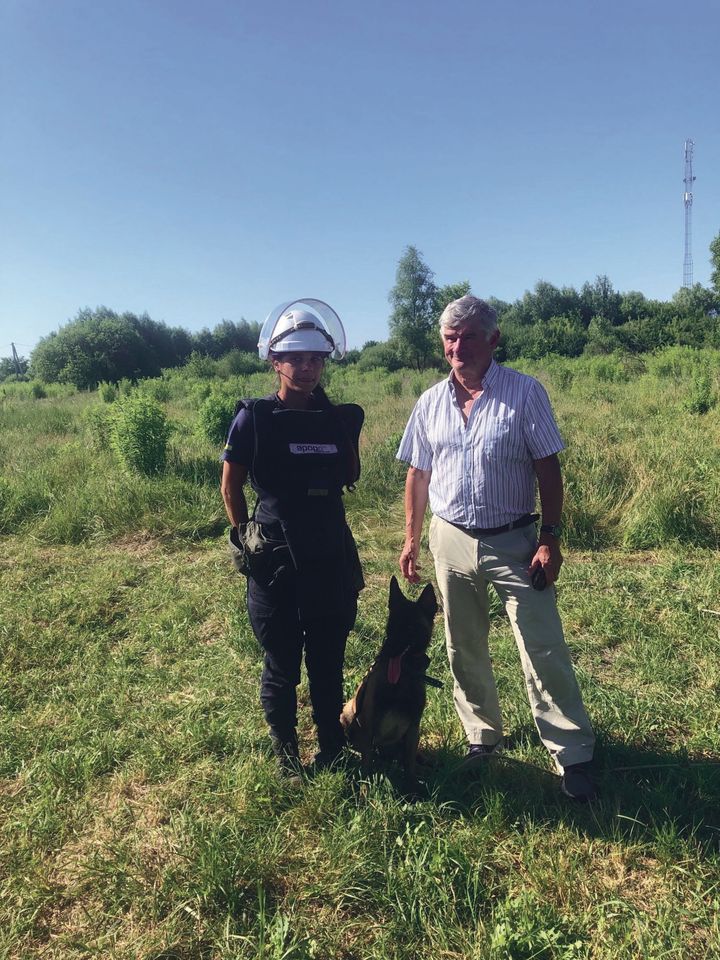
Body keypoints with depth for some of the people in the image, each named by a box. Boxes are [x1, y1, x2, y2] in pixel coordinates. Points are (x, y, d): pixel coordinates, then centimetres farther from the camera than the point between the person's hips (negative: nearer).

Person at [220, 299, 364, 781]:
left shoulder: (340, 417, 3)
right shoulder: (254, 419, -7)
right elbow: (231, 487, 1)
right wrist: (247, 536, 4)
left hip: (332, 559, 3)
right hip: (276, 561, -3)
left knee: (329, 663, 15)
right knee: (282, 668, 11)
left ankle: (332, 748, 36)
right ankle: (287, 756, 32)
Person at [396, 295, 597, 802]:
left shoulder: (525, 392, -7)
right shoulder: (431, 402, 4)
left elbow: (548, 468, -7)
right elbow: (418, 475, 9)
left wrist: (550, 538, -12)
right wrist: (411, 539, 8)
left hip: (515, 541, -4)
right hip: (451, 542, 4)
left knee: (545, 651, -1)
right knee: (465, 651, 15)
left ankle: (574, 756, 15)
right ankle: (483, 737, 34)